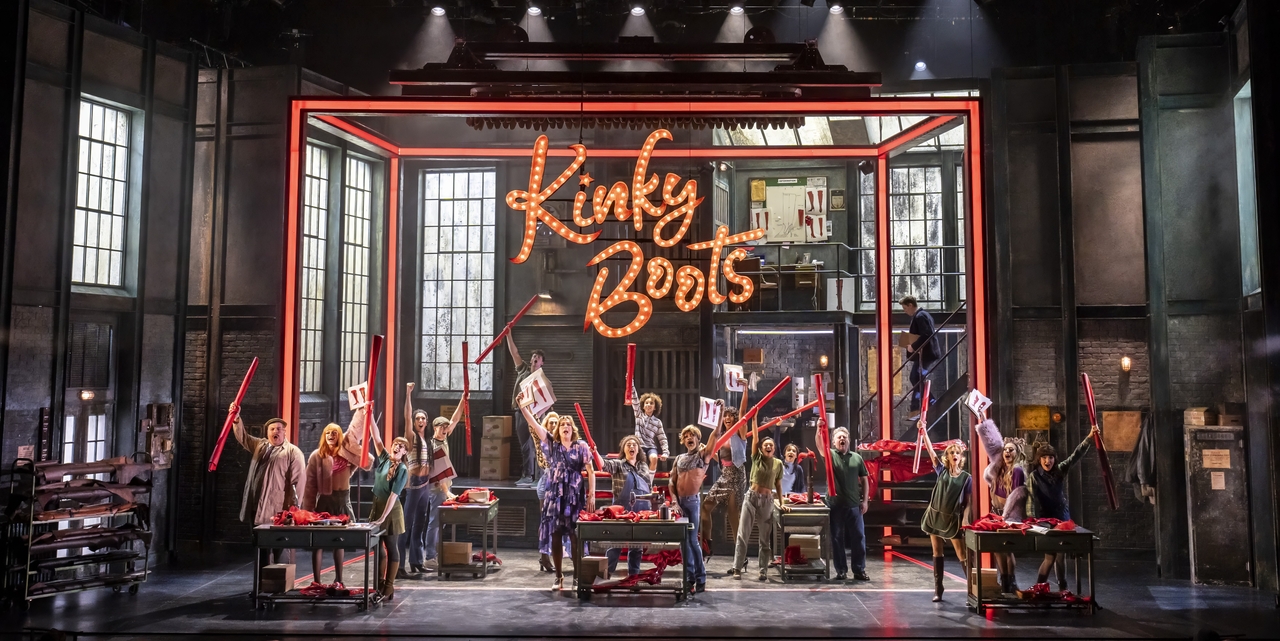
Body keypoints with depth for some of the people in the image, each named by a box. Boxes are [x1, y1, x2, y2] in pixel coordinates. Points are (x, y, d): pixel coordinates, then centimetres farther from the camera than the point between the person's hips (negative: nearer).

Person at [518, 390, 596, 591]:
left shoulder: (582, 446, 3)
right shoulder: (551, 443, 7)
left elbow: (590, 471, 0)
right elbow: (535, 425, -4)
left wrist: (592, 495, -7)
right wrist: (523, 408, -16)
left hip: (575, 497, -2)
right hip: (555, 496, 2)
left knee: (576, 537, -3)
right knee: (555, 537, 3)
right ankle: (559, 577, 12)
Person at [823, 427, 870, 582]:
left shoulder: (857, 457, 8)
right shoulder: (830, 455, 1)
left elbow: (864, 480, 11)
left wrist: (865, 500, 3)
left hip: (854, 505, 2)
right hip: (835, 505, -2)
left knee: (858, 537, 4)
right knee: (837, 538, 5)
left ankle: (859, 570, 13)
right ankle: (841, 570, 14)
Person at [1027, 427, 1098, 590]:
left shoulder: (1060, 471, 1)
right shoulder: (1033, 476, -10)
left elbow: (1075, 456, -7)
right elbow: (1031, 499, -14)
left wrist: (1089, 438, -18)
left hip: (1062, 518, 4)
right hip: (1045, 521, -4)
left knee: (1060, 555, 11)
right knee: (1050, 557, -4)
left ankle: (1063, 589, 20)